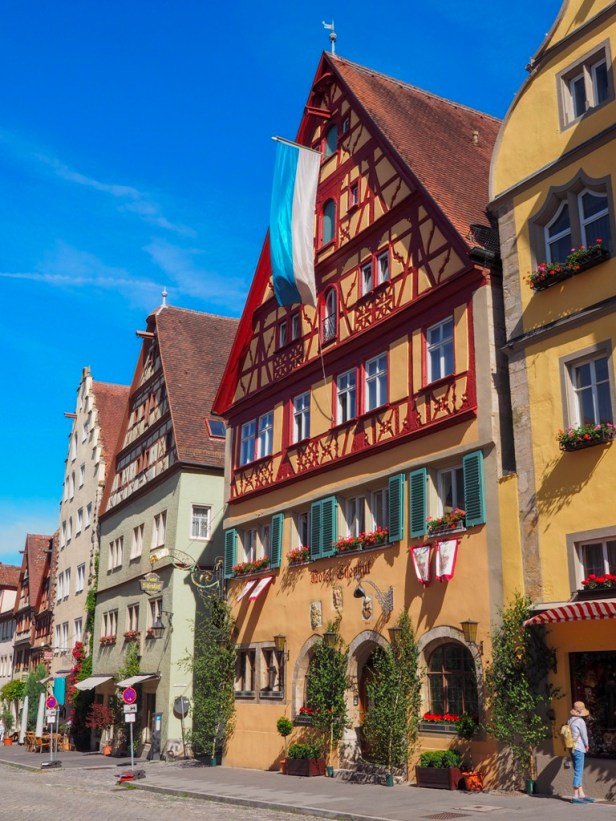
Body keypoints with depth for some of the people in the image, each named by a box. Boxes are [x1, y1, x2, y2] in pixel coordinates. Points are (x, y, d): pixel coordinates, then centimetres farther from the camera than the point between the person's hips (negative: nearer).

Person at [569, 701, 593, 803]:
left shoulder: (570, 720, 6)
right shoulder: (580, 721, -16)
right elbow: (584, 735, -9)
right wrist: (586, 745, 9)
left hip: (572, 748, 8)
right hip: (578, 748, -8)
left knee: (578, 772, 14)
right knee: (578, 772, -3)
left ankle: (581, 795, 19)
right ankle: (575, 796, -1)